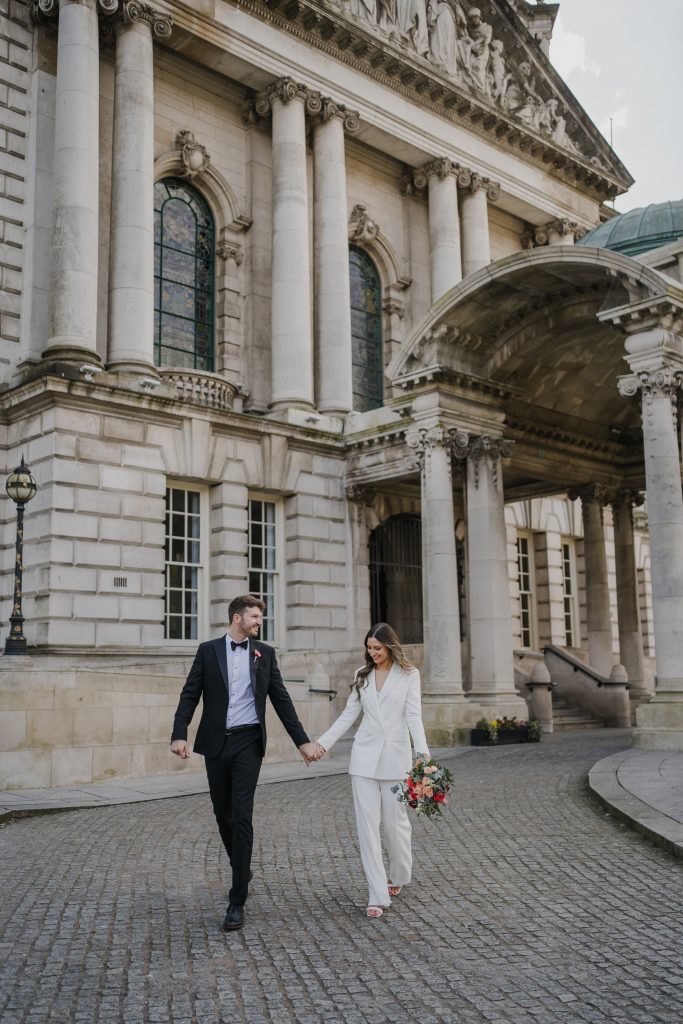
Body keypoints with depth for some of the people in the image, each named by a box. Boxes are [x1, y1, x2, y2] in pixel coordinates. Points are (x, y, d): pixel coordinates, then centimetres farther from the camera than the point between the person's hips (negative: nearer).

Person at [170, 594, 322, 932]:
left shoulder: (264, 653, 6)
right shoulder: (208, 650, 3)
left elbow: (281, 700, 7)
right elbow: (190, 694, -1)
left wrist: (303, 741, 3)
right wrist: (179, 734, -14)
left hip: (248, 743, -1)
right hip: (216, 743, 1)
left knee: (242, 817, -8)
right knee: (223, 814, 12)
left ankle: (237, 902, -5)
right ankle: (242, 870, 38)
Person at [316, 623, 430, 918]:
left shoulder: (408, 675, 0)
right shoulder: (362, 675, 10)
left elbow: (413, 716, -8)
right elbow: (348, 715, 11)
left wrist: (422, 751, -22)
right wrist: (323, 743, 4)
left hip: (395, 755, -3)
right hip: (365, 756, 3)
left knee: (395, 821, 6)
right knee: (368, 823, -4)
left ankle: (398, 876, 34)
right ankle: (378, 895, -1)